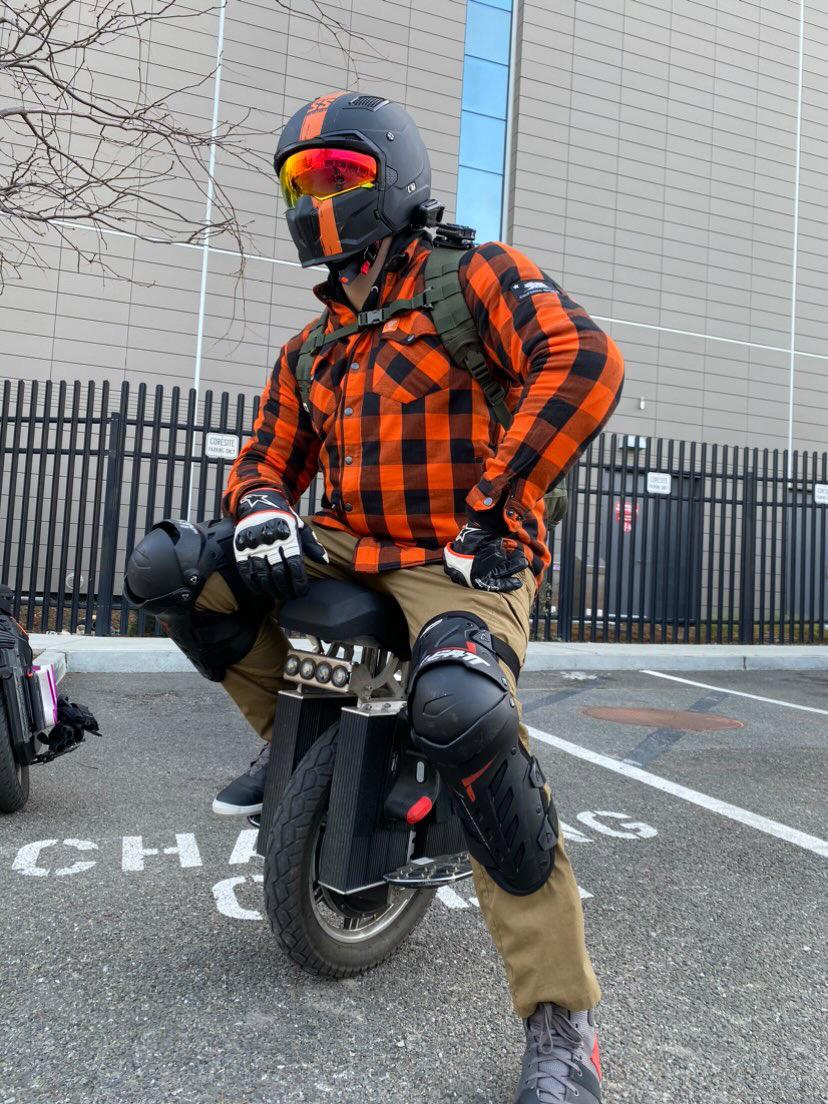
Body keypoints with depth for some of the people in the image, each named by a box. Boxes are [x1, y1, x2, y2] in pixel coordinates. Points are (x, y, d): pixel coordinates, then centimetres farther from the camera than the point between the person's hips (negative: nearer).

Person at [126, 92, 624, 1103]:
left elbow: (584, 363, -17)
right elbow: (265, 462, 19)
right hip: (349, 552, 7)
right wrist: (263, 512, -8)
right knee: (174, 567, -4)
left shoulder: (472, 278, -1)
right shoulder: (310, 355, 19)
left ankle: (561, 1020, -20)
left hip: (465, 562, -6)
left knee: (462, 710, -37)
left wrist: (489, 506, -20)